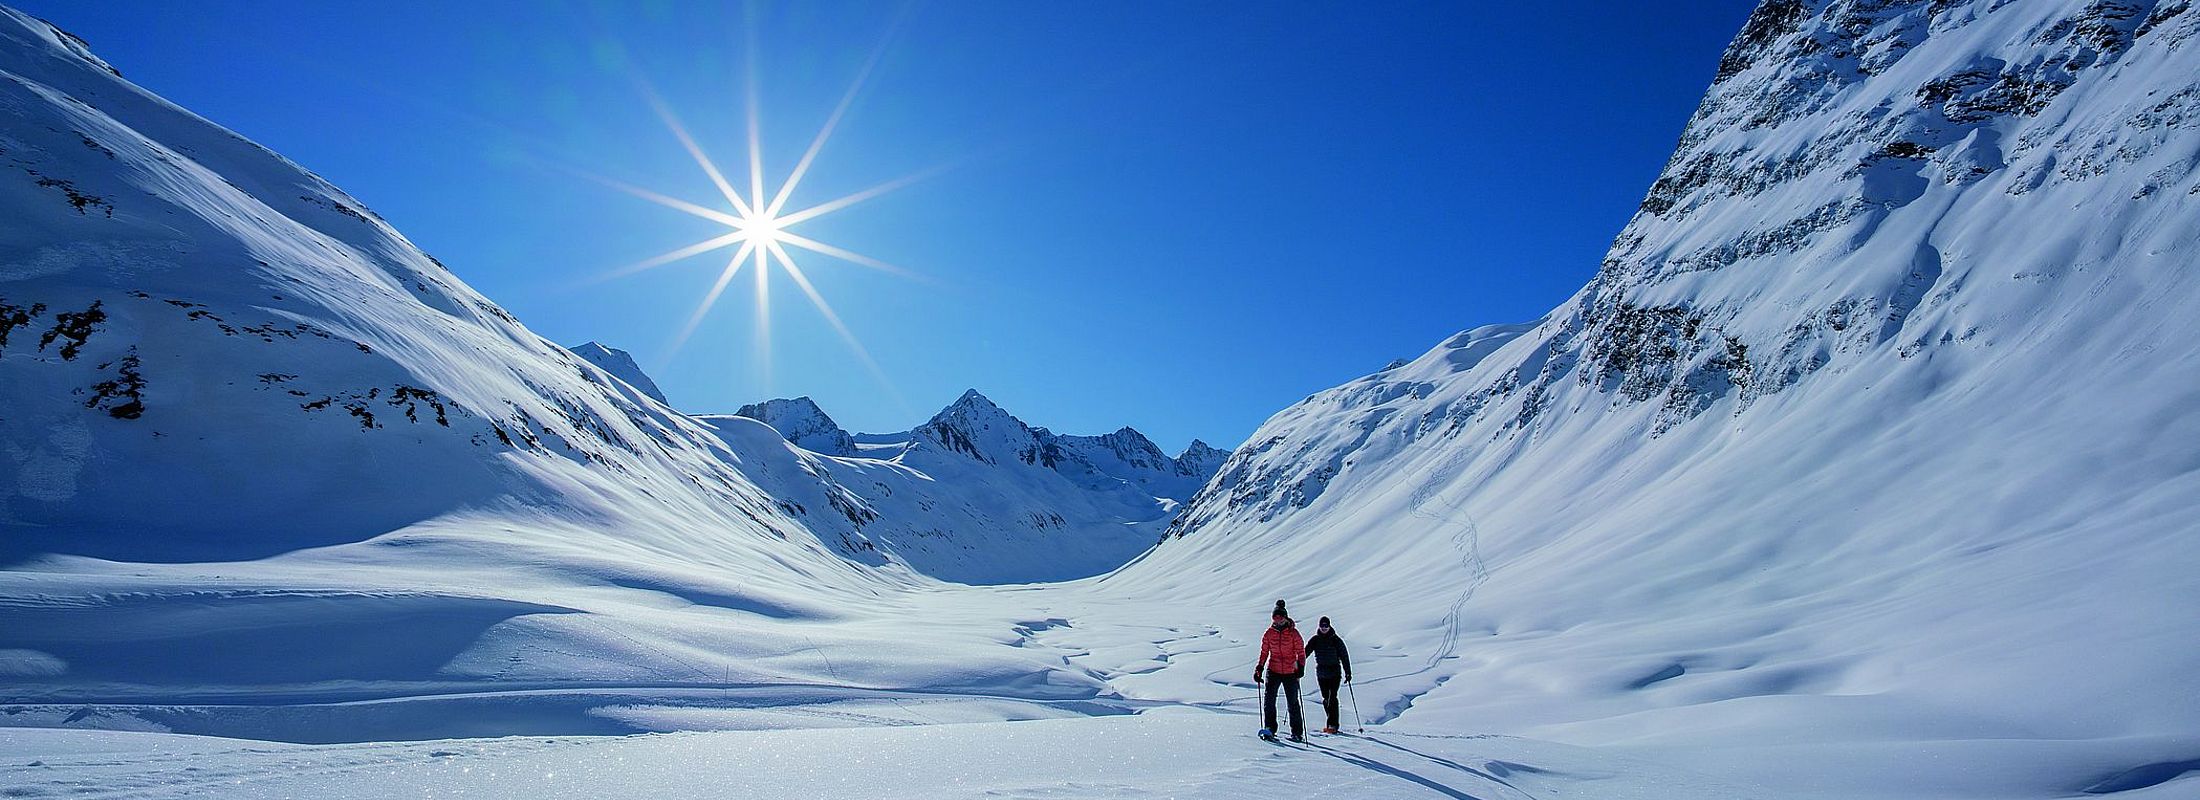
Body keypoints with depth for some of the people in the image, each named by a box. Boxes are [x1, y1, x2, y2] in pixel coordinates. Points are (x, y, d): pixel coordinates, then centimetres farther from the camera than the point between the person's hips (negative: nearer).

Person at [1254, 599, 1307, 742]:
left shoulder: (1293, 633, -4)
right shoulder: (1269, 633, 3)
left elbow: (1301, 652, 0)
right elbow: (1264, 652, 10)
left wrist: (1300, 666, -13)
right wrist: (1259, 667, 2)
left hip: (1290, 672, -2)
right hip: (1273, 671, 2)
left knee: (1293, 703, 3)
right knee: (1269, 700, -11)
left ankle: (1297, 733, 13)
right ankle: (1269, 728, -5)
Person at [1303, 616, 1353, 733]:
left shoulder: (1336, 640, -2)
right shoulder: (1315, 640, 3)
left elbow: (1344, 656, 0)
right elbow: (1305, 653, 0)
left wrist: (1348, 673, -4)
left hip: (1335, 672, -3)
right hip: (1321, 673, 3)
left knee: (1332, 697, -12)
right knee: (1326, 698, 6)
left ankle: (1332, 725, -11)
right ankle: (1333, 723, 17)